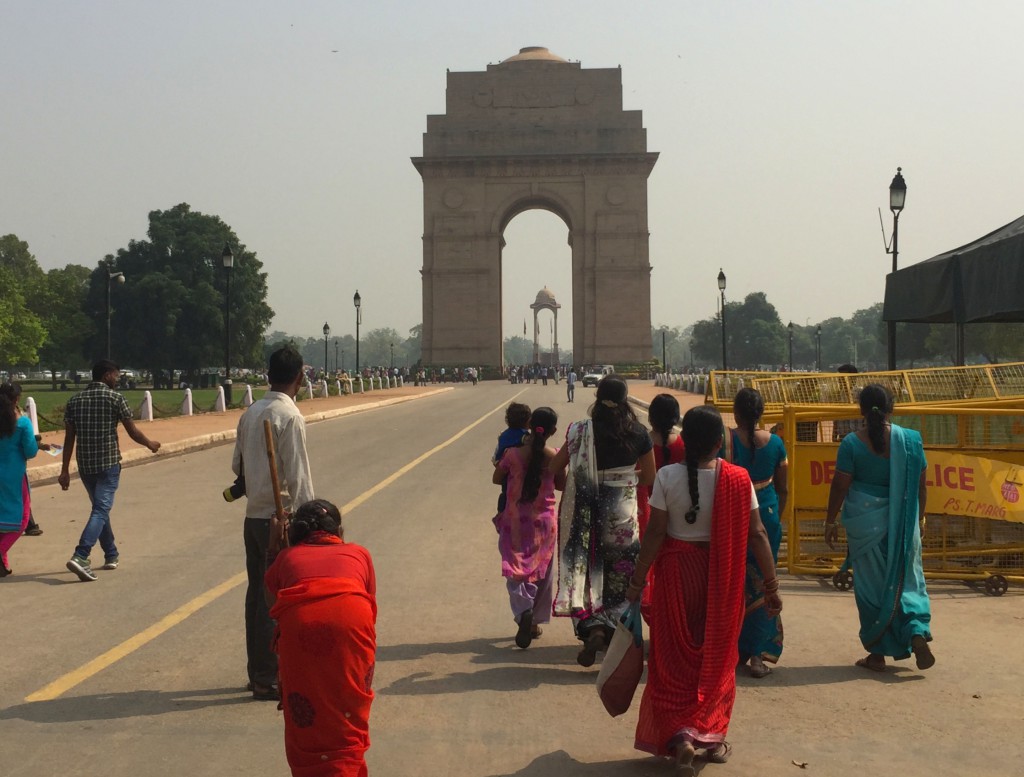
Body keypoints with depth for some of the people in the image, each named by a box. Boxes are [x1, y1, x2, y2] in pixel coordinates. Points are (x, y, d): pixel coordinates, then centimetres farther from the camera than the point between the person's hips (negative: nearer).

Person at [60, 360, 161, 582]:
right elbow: (132, 432, -4)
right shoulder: (115, 398, -7)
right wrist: (150, 444, 15)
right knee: (101, 510, -7)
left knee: (100, 507, 20)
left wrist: (65, 469, 7)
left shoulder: (75, 400, 7)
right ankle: (80, 557, -23)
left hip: (85, 464, 6)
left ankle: (111, 555, 29)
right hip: (109, 463, -6)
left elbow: (69, 437, 5)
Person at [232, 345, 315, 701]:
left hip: (253, 515, 8)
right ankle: (268, 679, 4)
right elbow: (298, 476, -18)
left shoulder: (250, 413, 9)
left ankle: (257, 672, 24)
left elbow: (237, 465, 16)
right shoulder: (289, 417, -15)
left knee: (258, 593, 14)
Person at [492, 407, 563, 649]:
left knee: (515, 568, 4)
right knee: (541, 571, 16)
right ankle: (536, 621, 23)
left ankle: (524, 610, -21)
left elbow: (496, 479, 3)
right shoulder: (554, 457, -9)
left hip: (516, 520, -1)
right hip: (545, 521, 1)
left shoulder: (513, 454, -12)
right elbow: (561, 485, 6)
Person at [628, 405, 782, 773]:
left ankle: (680, 734, -3)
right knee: (717, 657, 17)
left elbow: (655, 534, -12)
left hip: (678, 571, -1)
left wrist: (637, 580, -2)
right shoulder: (737, 479, -10)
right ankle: (713, 737, 24)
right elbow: (756, 535, -8)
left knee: (675, 658, 11)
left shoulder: (668, 477, -14)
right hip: (722, 576, 1)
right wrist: (771, 585, 0)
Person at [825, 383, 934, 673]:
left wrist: (830, 521, 2)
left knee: (870, 584, 9)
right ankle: (918, 634, -4)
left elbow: (840, 485, -8)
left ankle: (877, 653, 14)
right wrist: (919, 518, 16)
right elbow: (920, 485, 2)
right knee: (906, 579, 16)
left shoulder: (852, 443, -9)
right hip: (902, 522, 2)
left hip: (864, 521, -1)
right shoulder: (910, 439, -3)